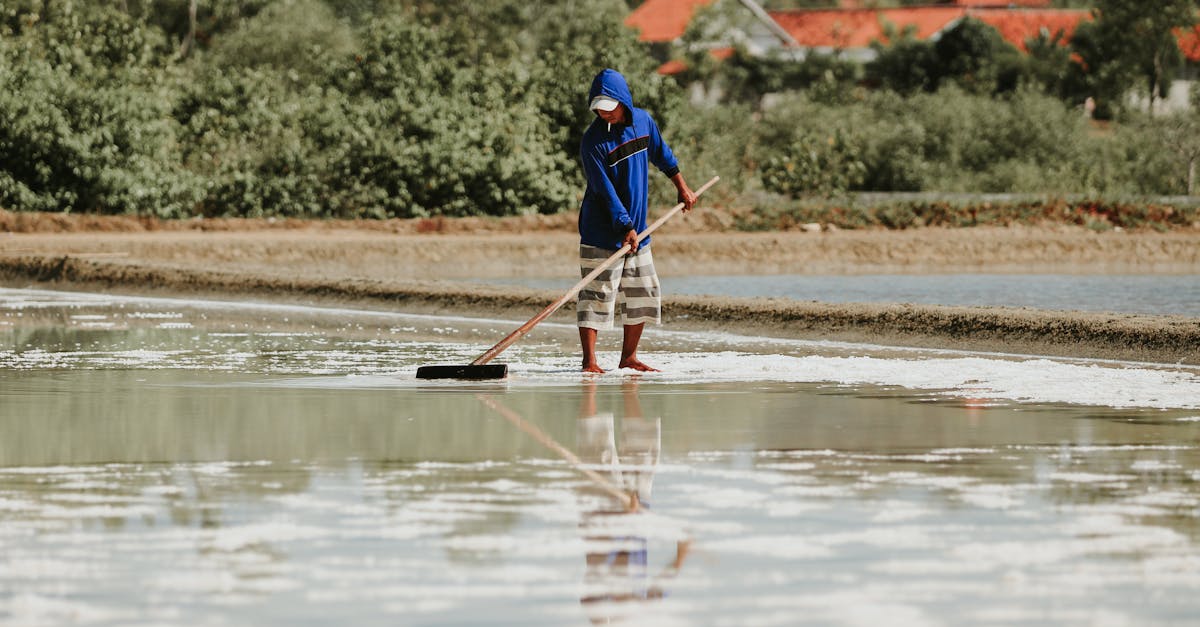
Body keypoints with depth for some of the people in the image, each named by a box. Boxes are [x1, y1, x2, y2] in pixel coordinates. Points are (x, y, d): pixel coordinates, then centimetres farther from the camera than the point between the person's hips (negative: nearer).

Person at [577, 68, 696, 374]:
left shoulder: (642, 121, 1)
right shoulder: (593, 141, -17)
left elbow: (661, 154, 20)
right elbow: (605, 190, -21)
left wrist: (682, 187, 24)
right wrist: (625, 227, -26)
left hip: (636, 228, 7)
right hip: (602, 231, -7)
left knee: (643, 294, 9)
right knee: (596, 294, -9)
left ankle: (628, 358, 19)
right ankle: (589, 361, -8)